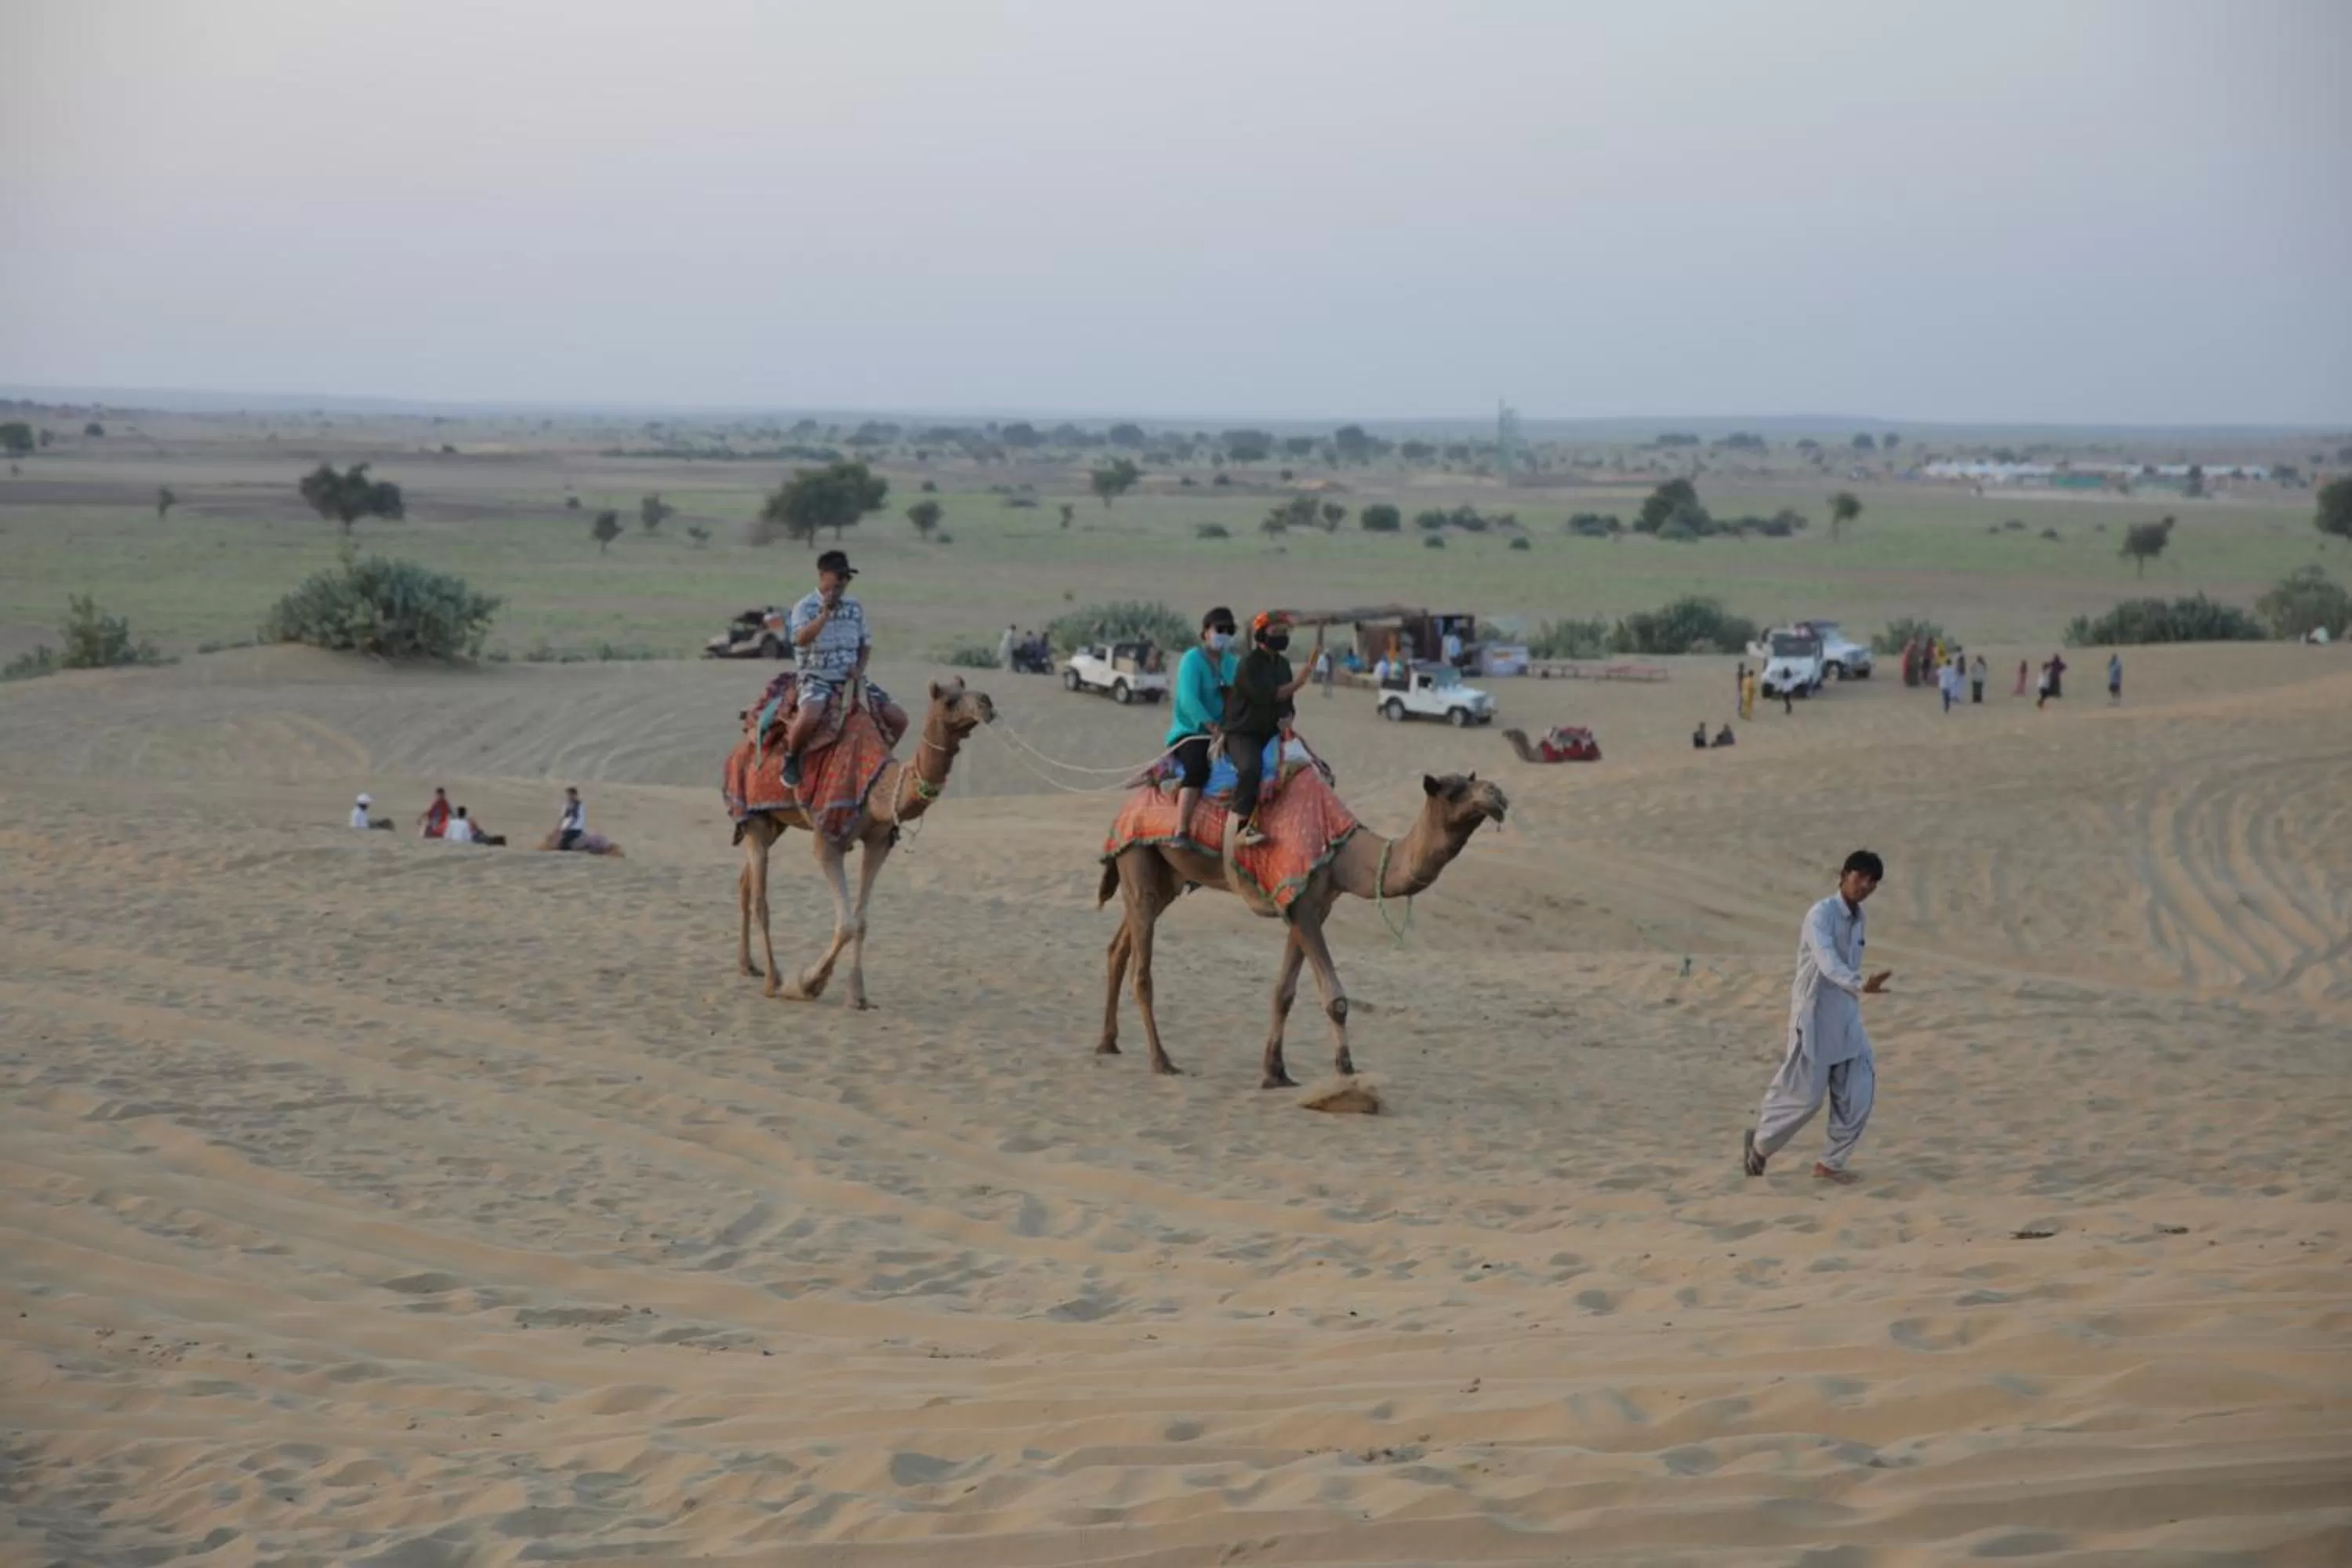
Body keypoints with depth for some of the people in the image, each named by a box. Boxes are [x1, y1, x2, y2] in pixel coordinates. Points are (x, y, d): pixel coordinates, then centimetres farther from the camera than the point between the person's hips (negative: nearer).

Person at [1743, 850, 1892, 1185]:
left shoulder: (1857, 918, 9)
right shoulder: (1821, 915, -19)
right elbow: (1828, 962, -35)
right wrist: (1861, 986, -52)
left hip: (1846, 1019, 8)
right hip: (1814, 1017, -8)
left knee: (1858, 1093, -1)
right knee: (1804, 1095, -1)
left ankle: (1830, 1162, 11)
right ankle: (1759, 1143, 23)